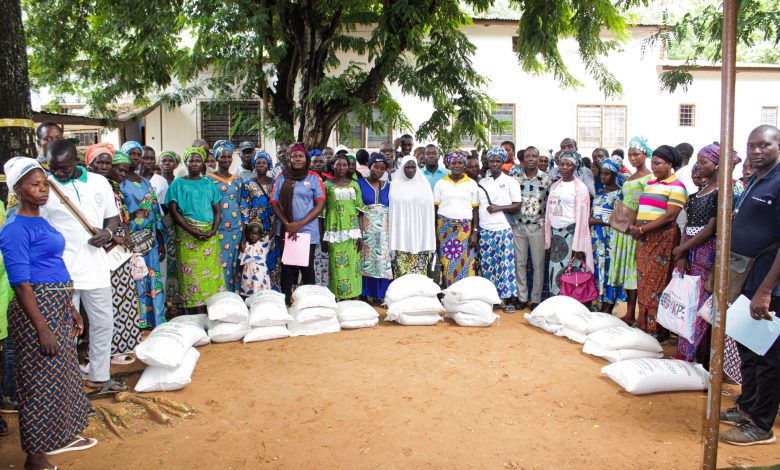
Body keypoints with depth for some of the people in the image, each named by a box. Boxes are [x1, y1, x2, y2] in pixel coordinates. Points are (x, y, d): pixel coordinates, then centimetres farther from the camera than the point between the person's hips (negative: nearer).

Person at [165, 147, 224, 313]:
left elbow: (217, 210, 11)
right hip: (187, 235, -2)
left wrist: (213, 230, -7)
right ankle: (195, 311, 0)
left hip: (209, 235, 3)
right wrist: (193, 231, -13)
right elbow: (173, 211, -2)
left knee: (210, 272, 1)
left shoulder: (209, 184, 13)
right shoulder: (178, 184, 6)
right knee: (190, 273, -5)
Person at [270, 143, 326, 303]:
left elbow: (320, 204, -3)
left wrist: (300, 224, -12)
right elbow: (274, 203, 6)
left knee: (307, 267, 1)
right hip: (286, 231, 2)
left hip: (308, 231, -2)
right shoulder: (281, 178, 8)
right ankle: (285, 300, 15)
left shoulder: (314, 178, 2)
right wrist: (287, 224, -8)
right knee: (287, 266, 7)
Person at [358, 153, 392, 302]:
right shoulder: (361, 184, 3)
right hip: (367, 229, -3)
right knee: (367, 261, -3)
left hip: (384, 230, 3)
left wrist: (392, 232, 5)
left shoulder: (388, 186, 13)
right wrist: (359, 232, -12)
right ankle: (367, 295, 6)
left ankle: (382, 295, 9)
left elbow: (392, 210, 14)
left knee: (384, 261, 0)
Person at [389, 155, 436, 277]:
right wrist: (392, 242, -5)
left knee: (420, 272, 0)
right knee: (402, 272, -3)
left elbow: (428, 212, 7)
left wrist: (429, 242, 2)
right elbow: (392, 212, 0)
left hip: (420, 236, 2)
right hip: (401, 236, -1)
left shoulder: (424, 185, 7)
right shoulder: (396, 186, 2)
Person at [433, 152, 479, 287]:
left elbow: (475, 210, 6)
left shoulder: (472, 184, 7)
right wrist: (433, 233, -3)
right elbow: (434, 209, 5)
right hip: (444, 229, 0)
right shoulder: (441, 183, 7)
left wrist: (475, 232, -3)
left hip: (465, 229, 0)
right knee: (446, 263, -2)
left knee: (465, 264, -4)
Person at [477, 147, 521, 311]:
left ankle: (509, 299, 1)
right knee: (487, 265, 4)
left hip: (503, 229, -3)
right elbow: (477, 206, 15)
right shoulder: (482, 183, 14)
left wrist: (498, 208, -13)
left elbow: (517, 205, -1)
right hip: (485, 229, 4)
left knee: (505, 263, -5)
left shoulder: (510, 181, 3)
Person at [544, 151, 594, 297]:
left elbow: (582, 217, -9)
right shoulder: (554, 186, 14)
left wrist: (578, 245, -15)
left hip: (571, 234, -5)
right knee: (555, 272, 6)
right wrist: (548, 239, 10)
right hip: (556, 234, 6)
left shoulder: (579, 187, -4)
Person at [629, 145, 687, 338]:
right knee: (643, 281, 9)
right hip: (644, 240, 7)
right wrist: (634, 226, -2)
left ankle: (659, 329, 6)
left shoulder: (676, 186, -7)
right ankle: (643, 323, 18)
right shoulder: (650, 183, 16)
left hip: (662, 240, -7)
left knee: (657, 282, -3)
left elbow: (670, 216, -16)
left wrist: (642, 229, -18)